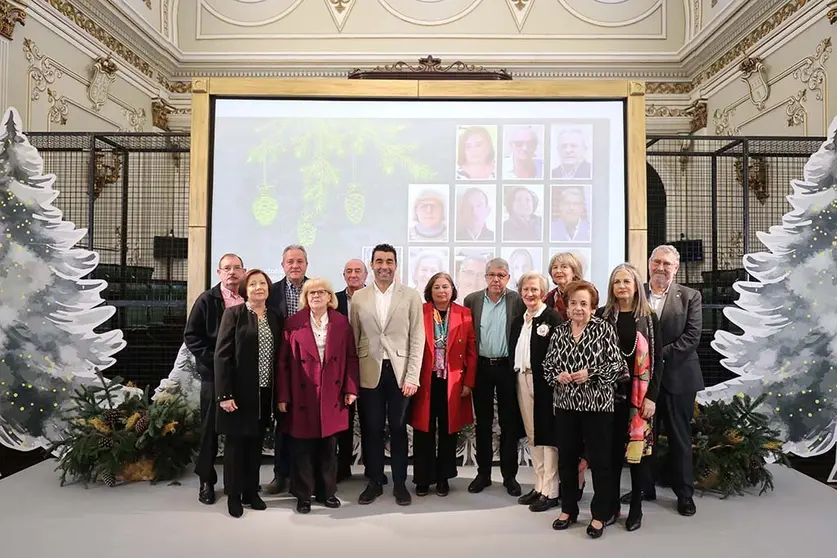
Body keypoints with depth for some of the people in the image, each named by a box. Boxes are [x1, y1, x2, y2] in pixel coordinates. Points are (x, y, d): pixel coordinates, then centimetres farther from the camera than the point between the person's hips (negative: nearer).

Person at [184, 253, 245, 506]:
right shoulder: (207, 299, 0)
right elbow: (191, 336, -3)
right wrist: (211, 359, -11)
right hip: (214, 374, -2)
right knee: (210, 428, 7)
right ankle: (206, 480, 21)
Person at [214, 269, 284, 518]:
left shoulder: (276, 317, 7)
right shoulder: (234, 314, -5)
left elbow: (279, 356, 8)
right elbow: (222, 355, -10)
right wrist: (224, 394, -16)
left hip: (265, 393, 4)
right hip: (240, 392, -4)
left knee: (256, 444, 14)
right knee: (235, 443, 7)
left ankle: (251, 492, 27)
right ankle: (234, 496, 21)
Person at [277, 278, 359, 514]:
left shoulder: (341, 322, 3)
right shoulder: (293, 323, -2)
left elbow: (351, 357, 5)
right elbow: (283, 361, -2)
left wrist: (351, 389, -1)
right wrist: (282, 395, -5)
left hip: (332, 396, 2)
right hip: (302, 395, -1)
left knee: (329, 445, 11)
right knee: (303, 447, 6)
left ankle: (328, 491, 26)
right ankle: (303, 494, 21)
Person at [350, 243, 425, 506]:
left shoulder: (411, 296, -1)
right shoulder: (358, 297, 4)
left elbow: (417, 339, -2)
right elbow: (353, 339, 6)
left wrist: (412, 376, -8)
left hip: (400, 371, -1)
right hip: (369, 373, 1)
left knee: (398, 429, 9)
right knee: (371, 430, 9)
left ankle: (399, 483, 24)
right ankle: (374, 482, 26)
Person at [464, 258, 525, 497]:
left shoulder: (517, 301, -2)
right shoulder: (472, 300, 2)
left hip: (507, 367, -1)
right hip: (481, 367, 2)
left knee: (509, 423, 7)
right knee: (483, 423, 10)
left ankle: (509, 475, 19)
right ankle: (483, 473, 22)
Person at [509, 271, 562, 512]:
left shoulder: (553, 318, -8)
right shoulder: (518, 321, 15)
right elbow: (513, 353, 14)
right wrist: (515, 377, 6)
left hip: (545, 382, -7)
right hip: (523, 381, 7)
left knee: (548, 434, 0)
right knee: (532, 435, 13)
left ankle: (551, 491, 10)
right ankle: (539, 485, 25)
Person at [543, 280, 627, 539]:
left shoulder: (604, 329, -6)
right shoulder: (559, 332, 6)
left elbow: (617, 365, -8)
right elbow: (547, 365, 10)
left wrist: (591, 374, -18)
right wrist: (557, 376, -9)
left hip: (597, 404, -4)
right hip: (565, 404, 4)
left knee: (599, 460, 6)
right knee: (566, 458, 12)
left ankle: (599, 515, 22)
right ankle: (568, 509, 29)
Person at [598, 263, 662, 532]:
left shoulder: (649, 318, 0)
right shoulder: (602, 315, 1)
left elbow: (657, 359, -1)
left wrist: (652, 396, -8)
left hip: (640, 393, -1)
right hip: (609, 391, 1)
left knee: (638, 447, 5)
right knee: (612, 448, 7)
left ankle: (636, 508, 19)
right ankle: (612, 504, 21)